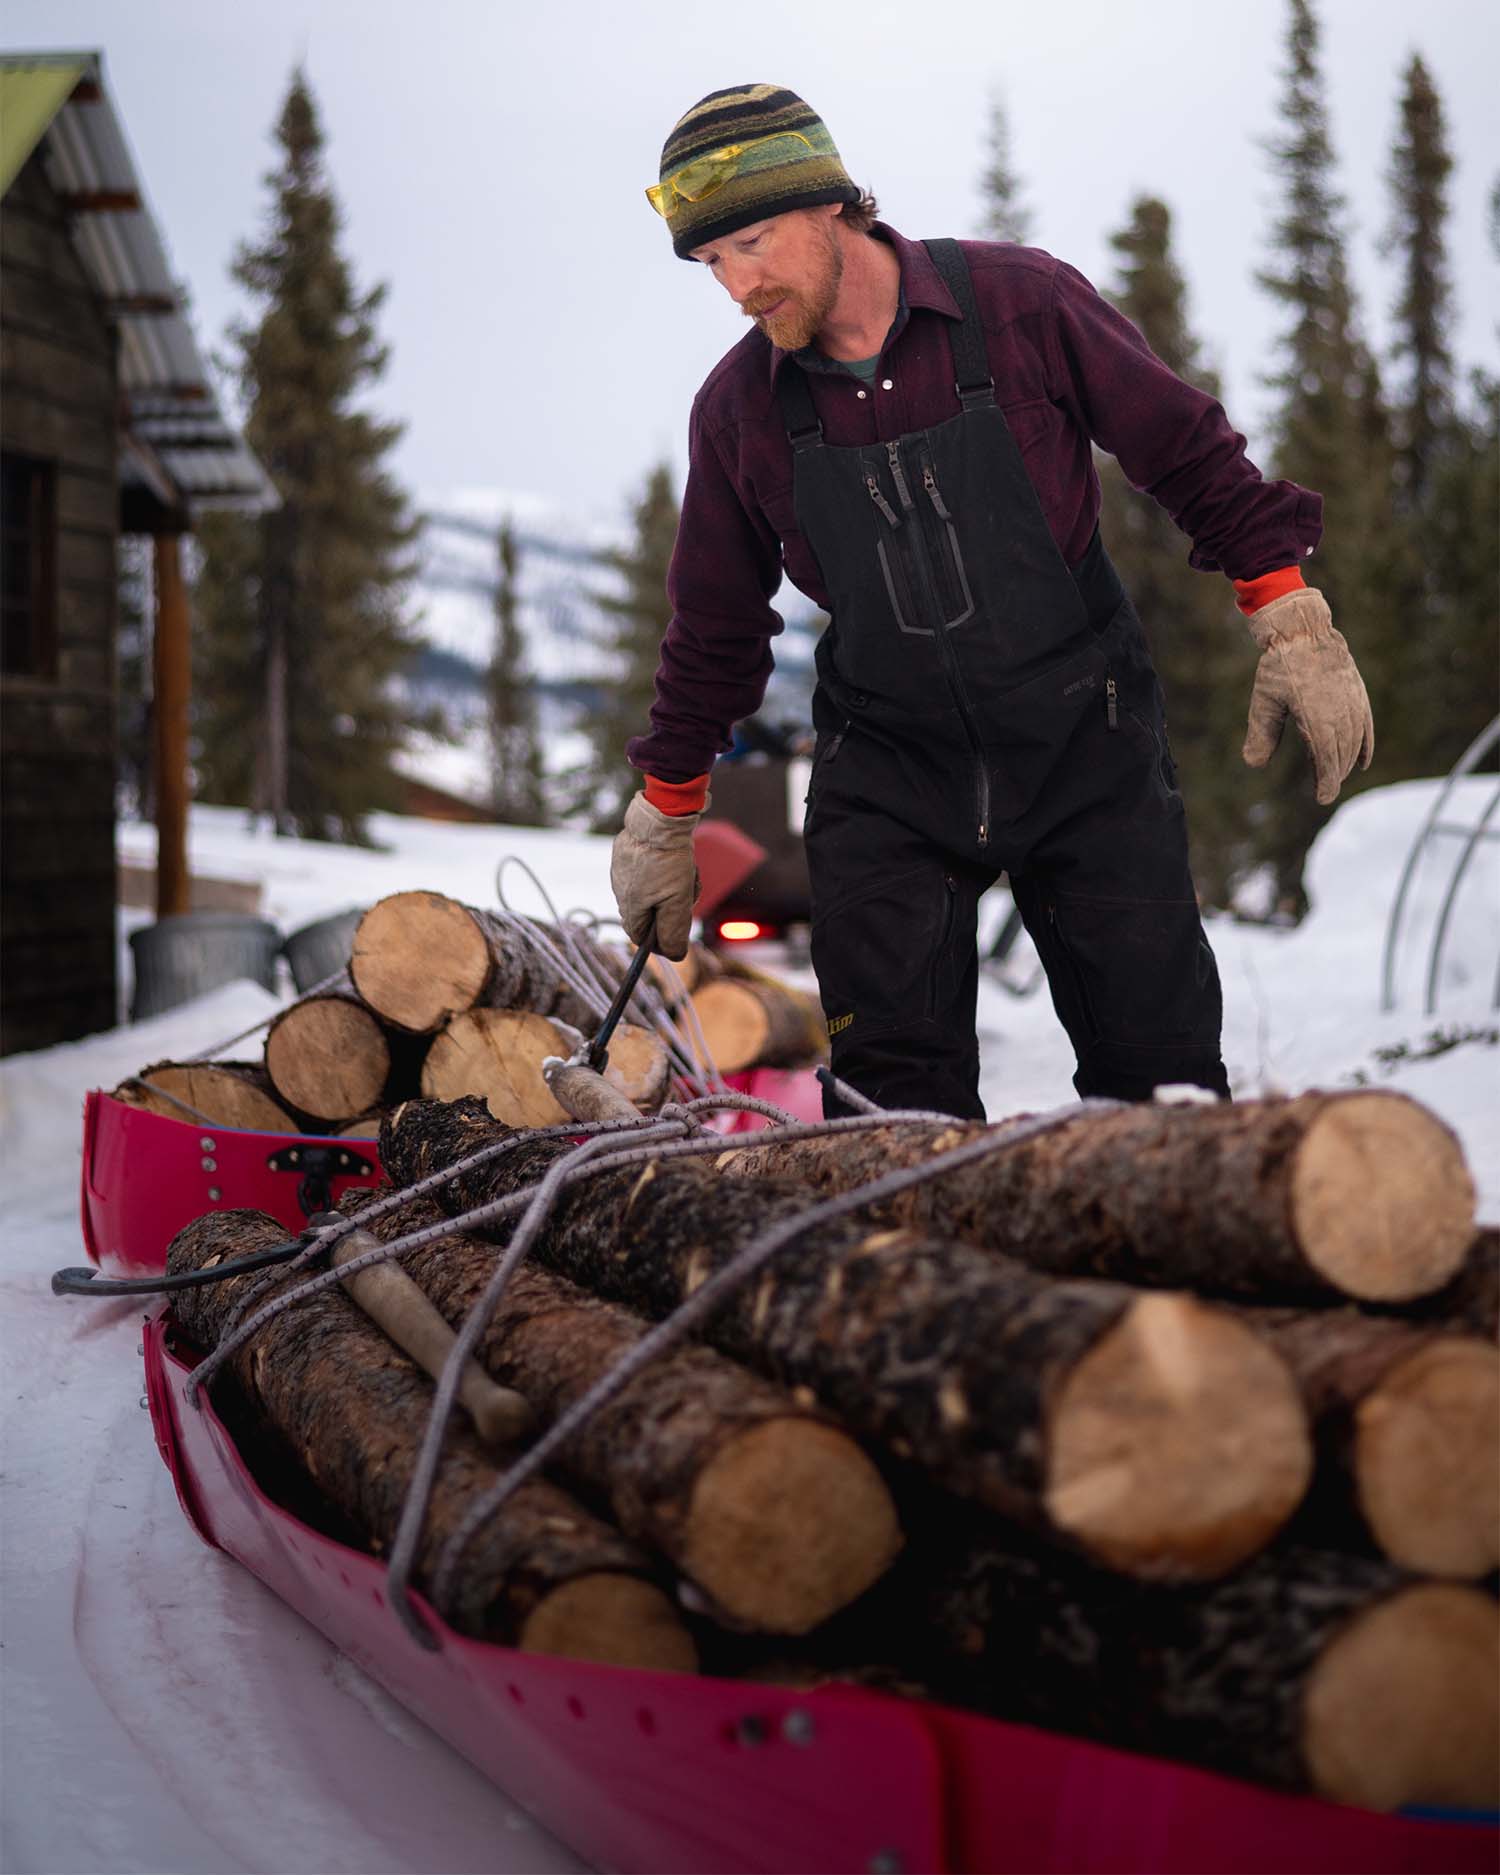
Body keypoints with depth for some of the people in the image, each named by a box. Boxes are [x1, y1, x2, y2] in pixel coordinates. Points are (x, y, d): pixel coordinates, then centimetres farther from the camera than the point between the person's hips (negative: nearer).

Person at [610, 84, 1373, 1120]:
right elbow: (716, 629, 12)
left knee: (1162, 1074, 1)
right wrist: (667, 817, 16)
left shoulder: (1023, 301, -9)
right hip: (887, 771, 2)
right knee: (890, 1096, -6)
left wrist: (1293, 626, -3)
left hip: (1086, 741, -1)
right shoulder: (738, 409, -1)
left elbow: (1191, 453, 0)